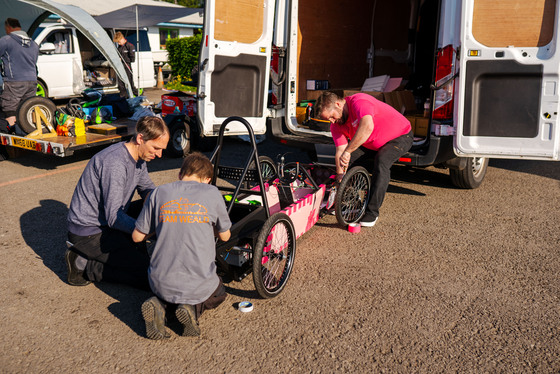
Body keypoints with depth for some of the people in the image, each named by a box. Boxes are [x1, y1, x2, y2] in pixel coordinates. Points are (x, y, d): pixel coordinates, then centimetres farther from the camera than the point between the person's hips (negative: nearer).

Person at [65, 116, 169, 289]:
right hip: (88, 233, -9)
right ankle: (83, 264, -6)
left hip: (108, 222, 9)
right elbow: (113, 217, -28)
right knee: (149, 274, -14)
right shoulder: (115, 163, -26)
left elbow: (147, 188, 17)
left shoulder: (139, 158, 3)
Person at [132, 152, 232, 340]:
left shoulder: (159, 192, 1)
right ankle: (193, 308, 1)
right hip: (198, 285, -2)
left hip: (161, 283, 2)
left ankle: (160, 305, 3)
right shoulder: (211, 193, -4)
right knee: (219, 293, 32)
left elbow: (137, 237, 9)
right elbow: (225, 236, 10)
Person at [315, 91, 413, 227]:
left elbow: (367, 127, -52)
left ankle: (372, 212, -23)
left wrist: (347, 151, -51)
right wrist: (340, 175, -19)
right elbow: (340, 151, -10)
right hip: (372, 144, 8)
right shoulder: (336, 125, -8)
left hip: (400, 136, -8)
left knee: (381, 162, -31)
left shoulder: (358, 102, -34)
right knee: (350, 158, -7)